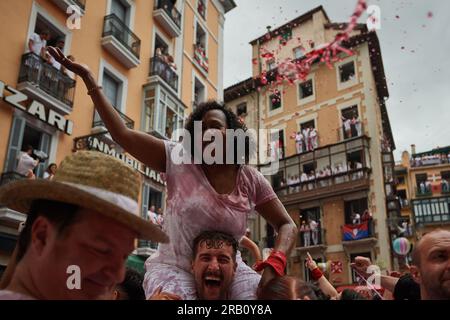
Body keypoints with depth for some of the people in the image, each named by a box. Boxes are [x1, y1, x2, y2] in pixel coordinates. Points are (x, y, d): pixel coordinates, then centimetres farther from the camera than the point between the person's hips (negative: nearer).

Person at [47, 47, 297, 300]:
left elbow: (287, 226, 3)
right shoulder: (179, 160, -6)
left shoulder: (251, 180, -2)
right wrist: (88, 77, -10)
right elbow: (123, 134, -9)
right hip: (174, 267, -2)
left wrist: (273, 266, -17)